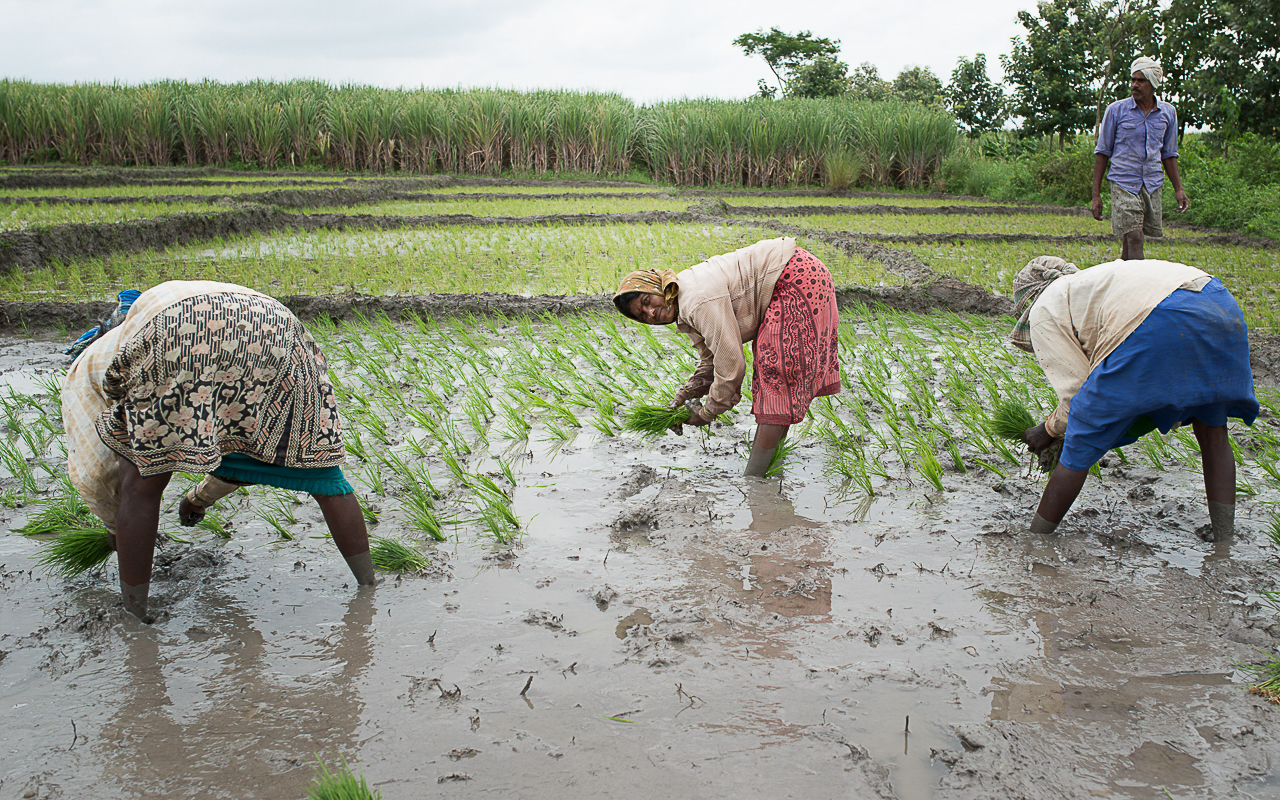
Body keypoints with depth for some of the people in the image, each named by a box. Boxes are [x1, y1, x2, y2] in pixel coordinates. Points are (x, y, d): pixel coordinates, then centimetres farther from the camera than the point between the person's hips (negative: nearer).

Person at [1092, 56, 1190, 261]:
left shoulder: (1168, 112, 9)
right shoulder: (1116, 110, 0)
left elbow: (1168, 154, 18)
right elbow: (1102, 152, 4)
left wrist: (1178, 189, 10)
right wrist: (1096, 194, -1)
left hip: (1153, 185, 3)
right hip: (1123, 183, -3)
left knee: (1129, 241, 3)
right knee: (1133, 239, -15)